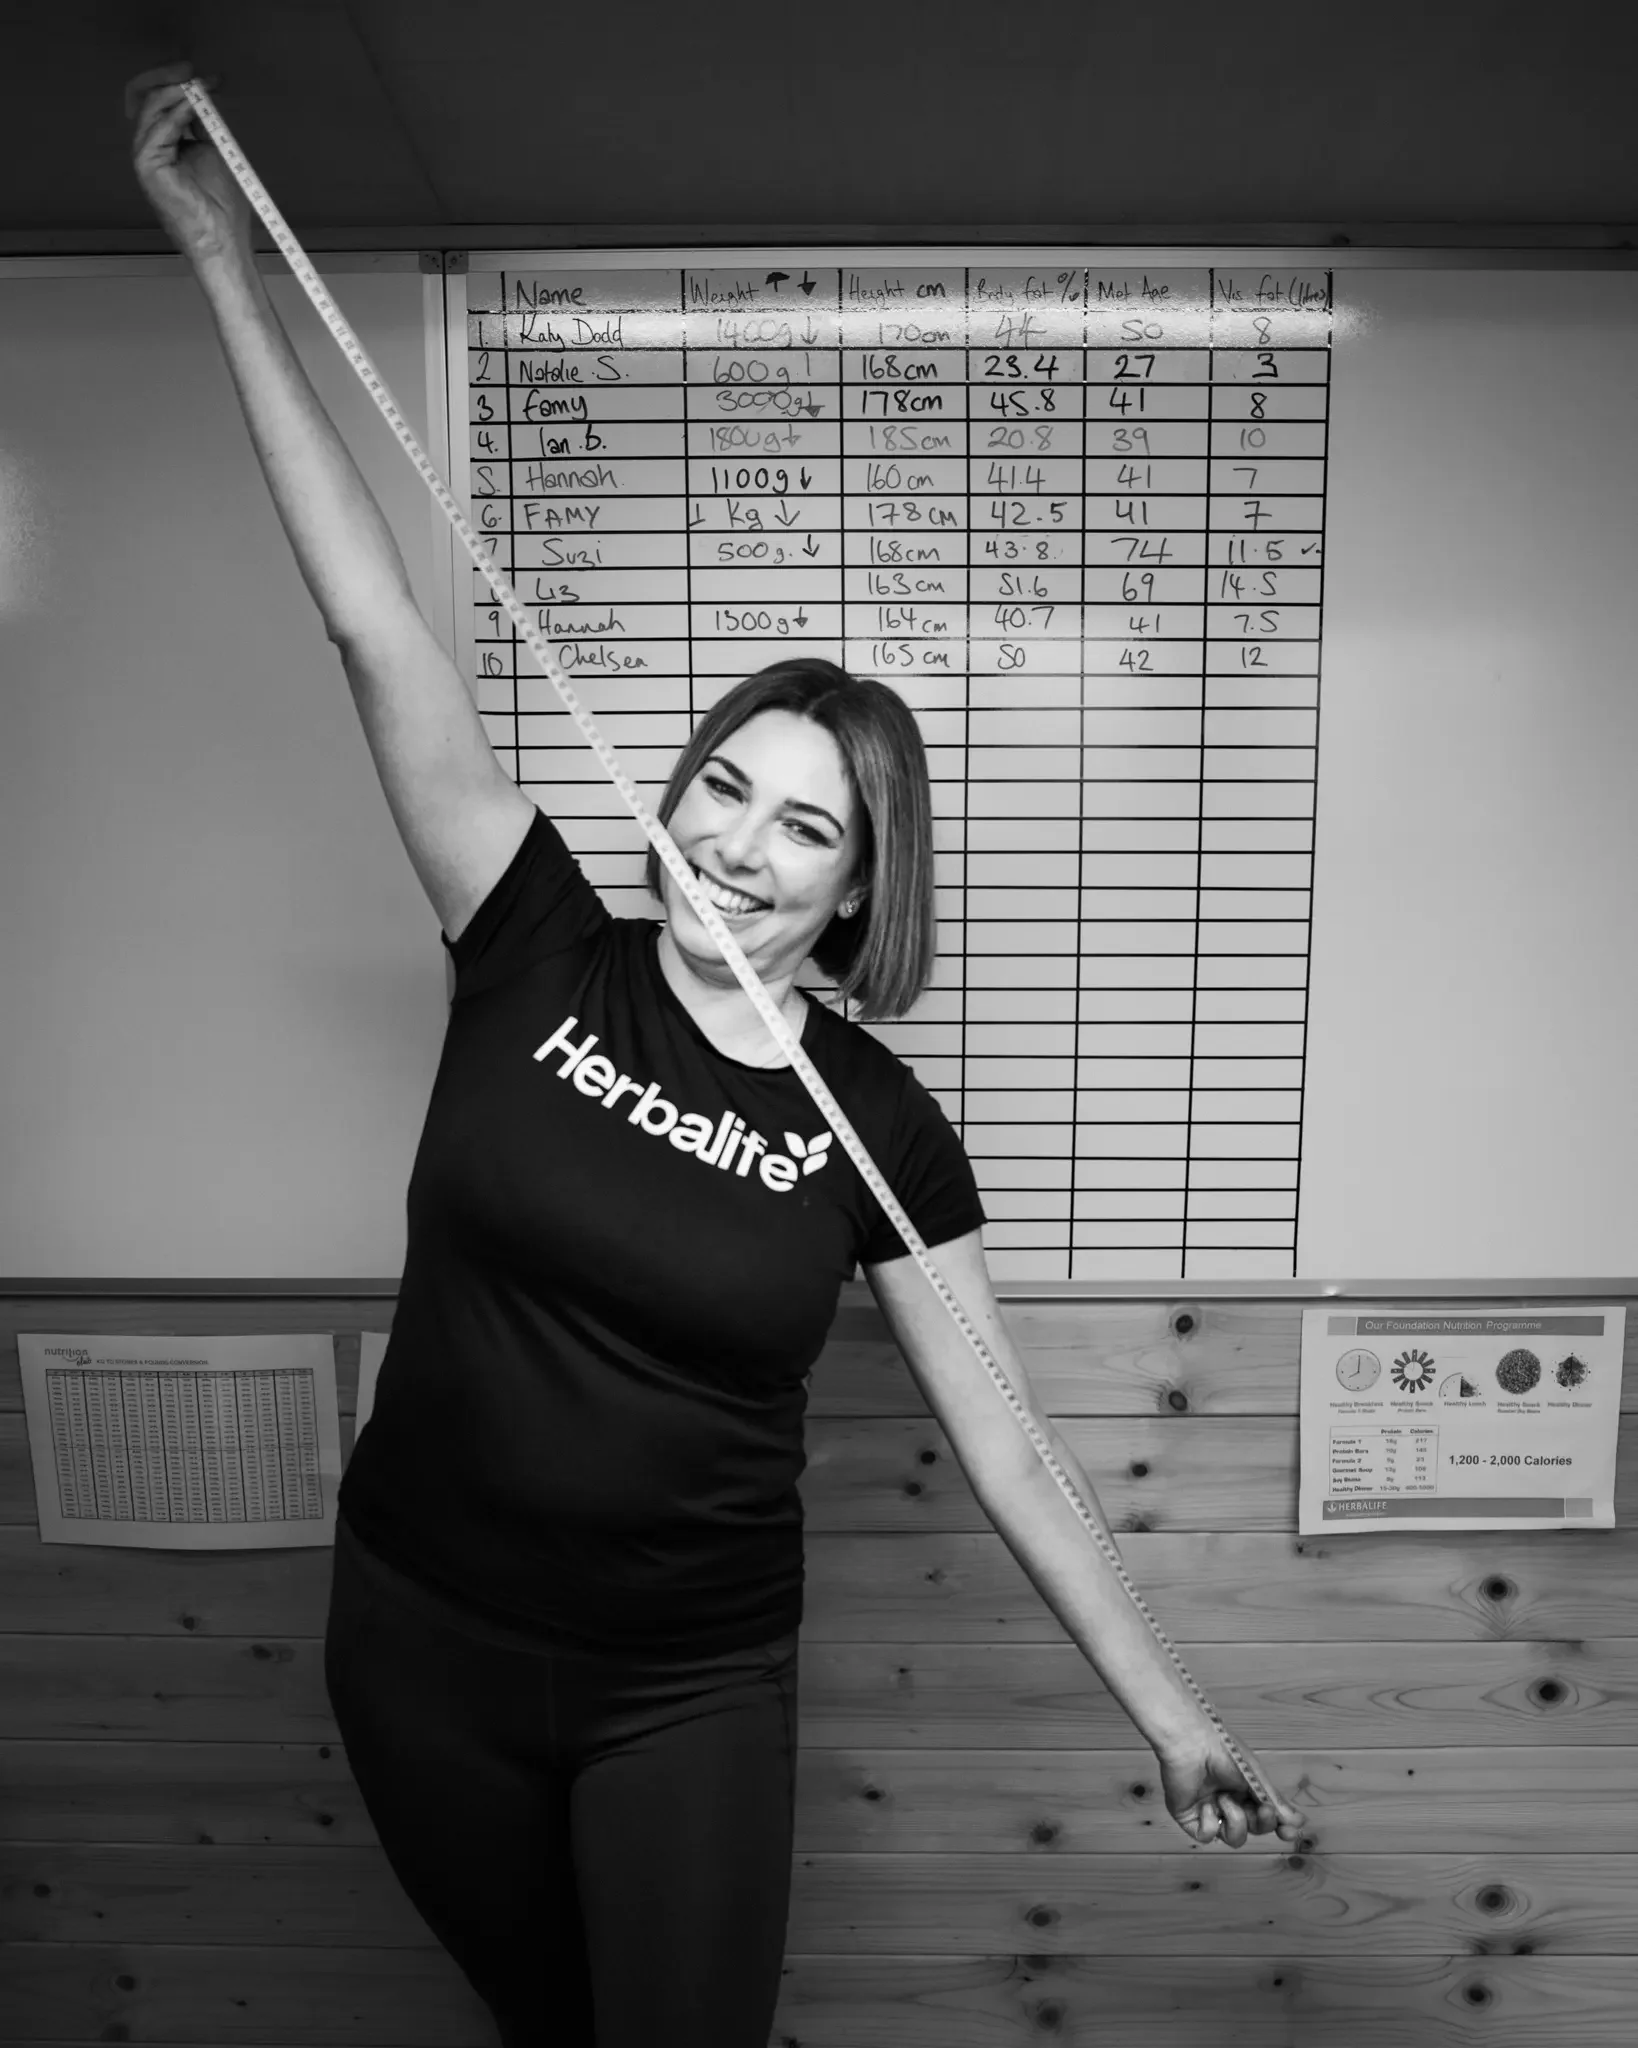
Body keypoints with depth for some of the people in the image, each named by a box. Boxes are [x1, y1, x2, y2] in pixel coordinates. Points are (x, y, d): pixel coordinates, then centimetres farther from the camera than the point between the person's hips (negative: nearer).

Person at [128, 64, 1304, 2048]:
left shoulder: (879, 1125, -13)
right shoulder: (540, 961, -12)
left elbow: (1007, 1452, -6)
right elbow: (377, 628, -14)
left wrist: (1173, 1718, -2)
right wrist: (226, 266, -12)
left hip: (691, 1692, -2)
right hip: (420, 1647, 2)